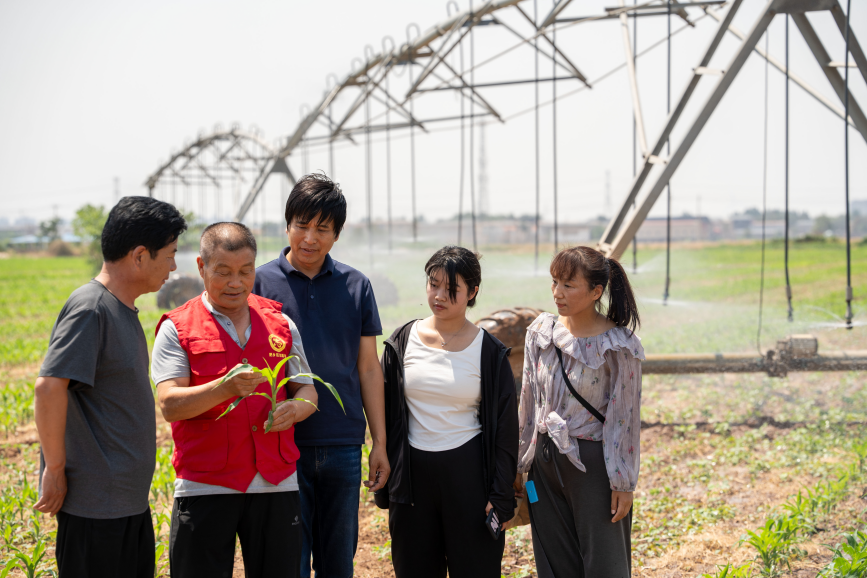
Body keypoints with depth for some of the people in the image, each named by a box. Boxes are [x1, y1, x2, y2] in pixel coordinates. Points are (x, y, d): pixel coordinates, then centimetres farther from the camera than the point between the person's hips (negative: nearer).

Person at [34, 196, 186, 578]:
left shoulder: (123, 310, 13)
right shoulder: (89, 309, -17)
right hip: (94, 503, -9)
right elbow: (49, 387, -24)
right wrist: (55, 470, -18)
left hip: (130, 500, 9)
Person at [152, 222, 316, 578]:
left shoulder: (280, 323, 12)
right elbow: (169, 405, -11)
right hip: (205, 488, -3)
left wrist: (294, 408, -10)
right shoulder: (177, 329, 0)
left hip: (276, 484, 3)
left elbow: (307, 389, 14)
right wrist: (225, 389, -28)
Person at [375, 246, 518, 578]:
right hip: (413, 474, 2)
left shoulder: (489, 352, -2)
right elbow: (387, 417, 8)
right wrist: (385, 486, 7)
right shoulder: (403, 342, 3)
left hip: (469, 475, -2)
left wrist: (501, 497, -4)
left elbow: (505, 428, 0)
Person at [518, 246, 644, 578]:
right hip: (546, 461, 5)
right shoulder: (541, 332, 1)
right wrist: (518, 464, 12)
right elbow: (529, 402, 9)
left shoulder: (617, 345, -14)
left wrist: (623, 484, -10)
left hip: (593, 463, -5)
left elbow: (625, 416, -11)